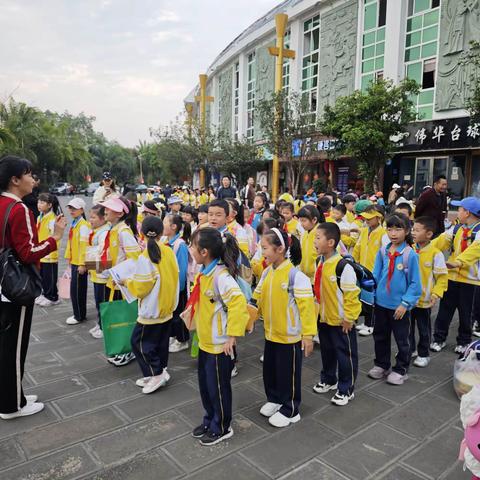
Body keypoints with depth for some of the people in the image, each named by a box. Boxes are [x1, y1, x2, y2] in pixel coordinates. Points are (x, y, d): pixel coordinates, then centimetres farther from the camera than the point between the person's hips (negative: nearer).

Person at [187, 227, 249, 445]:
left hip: (219, 345, -9)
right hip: (205, 341, 9)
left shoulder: (221, 276, -26)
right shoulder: (204, 273, 2)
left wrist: (232, 335, -28)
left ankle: (221, 428, 30)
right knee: (205, 385, 22)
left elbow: (238, 304, -32)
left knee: (218, 387, 10)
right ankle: (209, 421, 42)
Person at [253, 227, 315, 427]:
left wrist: (308, 334, -20)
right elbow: (257, 298, 9)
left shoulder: (295, 275, -22)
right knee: (270, 370, 20)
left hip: (290, 335, -7)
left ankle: (290, 410, 27)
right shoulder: (267, 272, 1)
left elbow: (306, 305, -21)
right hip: (270, 332, 7)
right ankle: (274, 399, 42)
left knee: (288, 373, 8)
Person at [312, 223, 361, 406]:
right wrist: (318, 310, 15)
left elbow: (352, 294, -21)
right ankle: (328, 380, 43)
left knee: (345, 354, 9)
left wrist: (349, 318, -17)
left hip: (341, 321, -8)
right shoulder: (320, 263, 1)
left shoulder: (343, 266, -25)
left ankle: (346, 389, 25)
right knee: (327, 351, 23)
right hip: (324, 318, 8)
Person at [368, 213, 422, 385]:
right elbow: (375, 276, 5)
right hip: (381, 303, 4)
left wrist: (405, 303, -14)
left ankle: (401, 370, 30)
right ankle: (381, 365, 36)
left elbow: (415, 283, -11)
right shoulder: (382, 252, -2)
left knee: (402, 340, 12)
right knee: (380, 337, 18)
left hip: (399, 306, -4)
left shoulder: (410, 254, -14)